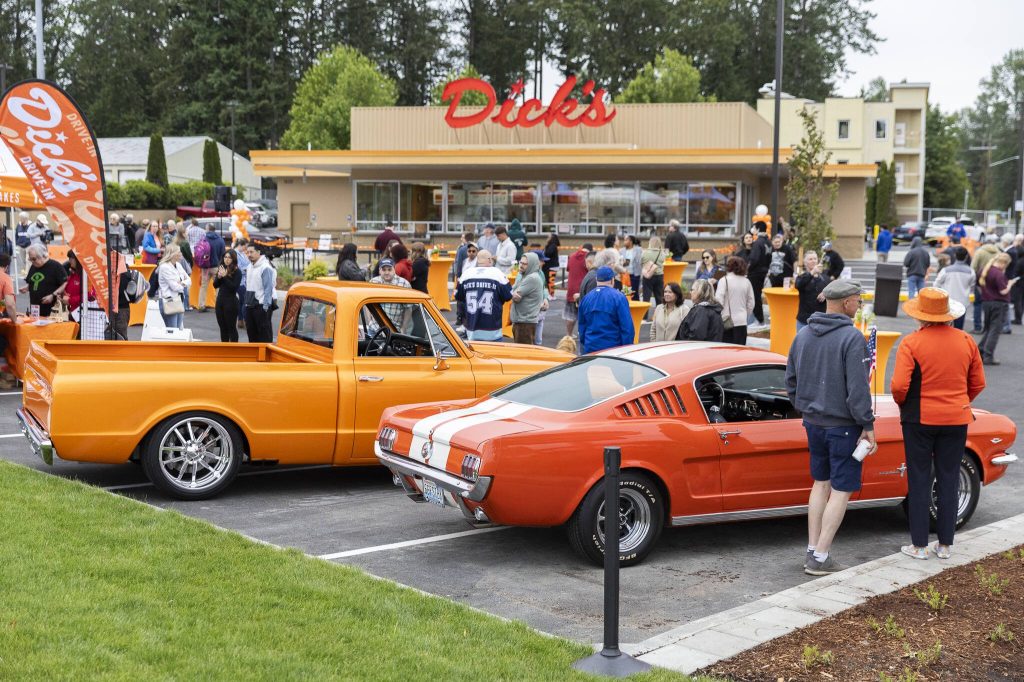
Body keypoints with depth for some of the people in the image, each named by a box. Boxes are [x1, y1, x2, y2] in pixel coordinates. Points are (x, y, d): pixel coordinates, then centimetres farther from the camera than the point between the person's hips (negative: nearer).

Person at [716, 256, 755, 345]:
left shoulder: (724, 280, -7)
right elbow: (751, 304, 9)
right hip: (741, 321, 3)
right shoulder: (746, 282, 5)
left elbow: (719, 301, -11)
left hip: (726, 321, -3)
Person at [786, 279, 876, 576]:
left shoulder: (803, 335, 5)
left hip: (813, 423, 7)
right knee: (841, 490, 2)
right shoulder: (852, 338, -17)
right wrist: (867, 425, -13)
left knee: (821, 484, 17)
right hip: (843, 426, -7)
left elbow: (791, 381, 11)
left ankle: (812, 551, 18)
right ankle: (821, 558, 2)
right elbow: (857, 387, -20)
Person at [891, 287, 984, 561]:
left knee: (919, 481, 7)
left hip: (920, 418, -3)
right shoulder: (966, 341, 0)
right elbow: (978, 383, 6)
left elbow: (899, 386, -20)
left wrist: (903, 405, 1)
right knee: (949, 481, 12)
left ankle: (919, 545, 11)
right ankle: (945, 545, 18)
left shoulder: (911, 343, -14)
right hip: (956, 420, 3)